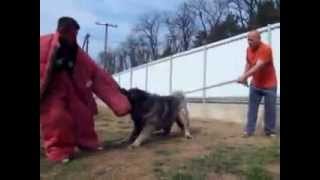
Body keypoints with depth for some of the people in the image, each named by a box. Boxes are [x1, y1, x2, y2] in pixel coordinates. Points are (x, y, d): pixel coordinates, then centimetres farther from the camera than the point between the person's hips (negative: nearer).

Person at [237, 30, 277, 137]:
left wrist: (244, 76, -39)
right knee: (252, 108, 4)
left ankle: (270, 131, 17)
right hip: (255, 84, 6)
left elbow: (258, 66, -32)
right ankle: (249, 130, 9)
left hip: (269, 85, -5)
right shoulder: (249, 49, -1)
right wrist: (245, 77, -1)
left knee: (270, 109, 4)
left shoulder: (266, 49, -23)